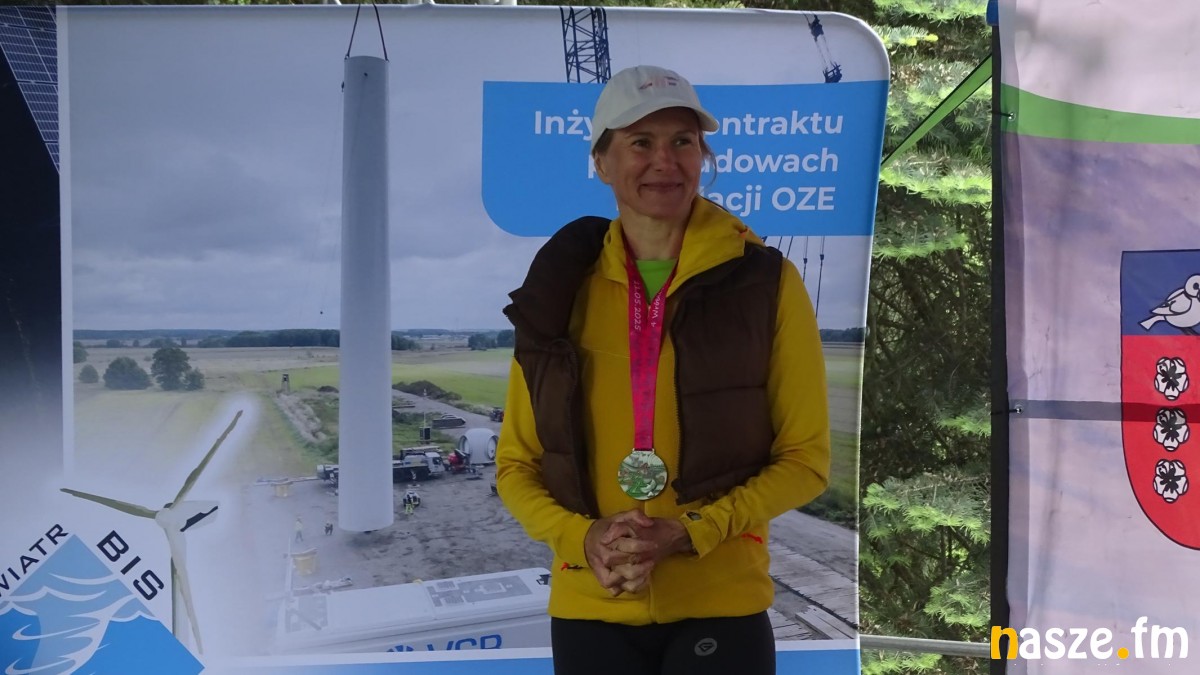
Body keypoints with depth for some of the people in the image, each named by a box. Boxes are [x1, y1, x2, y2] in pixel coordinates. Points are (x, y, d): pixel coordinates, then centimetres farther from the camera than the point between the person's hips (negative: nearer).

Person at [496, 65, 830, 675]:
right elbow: (515, 464, 6)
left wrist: (690, 531, -14)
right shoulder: (562, 287, 2)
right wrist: (582, 537, -12)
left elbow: (807, 457, -1)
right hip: (588, 608, 2)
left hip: (721, 607, -2)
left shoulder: (764, 281, -3)